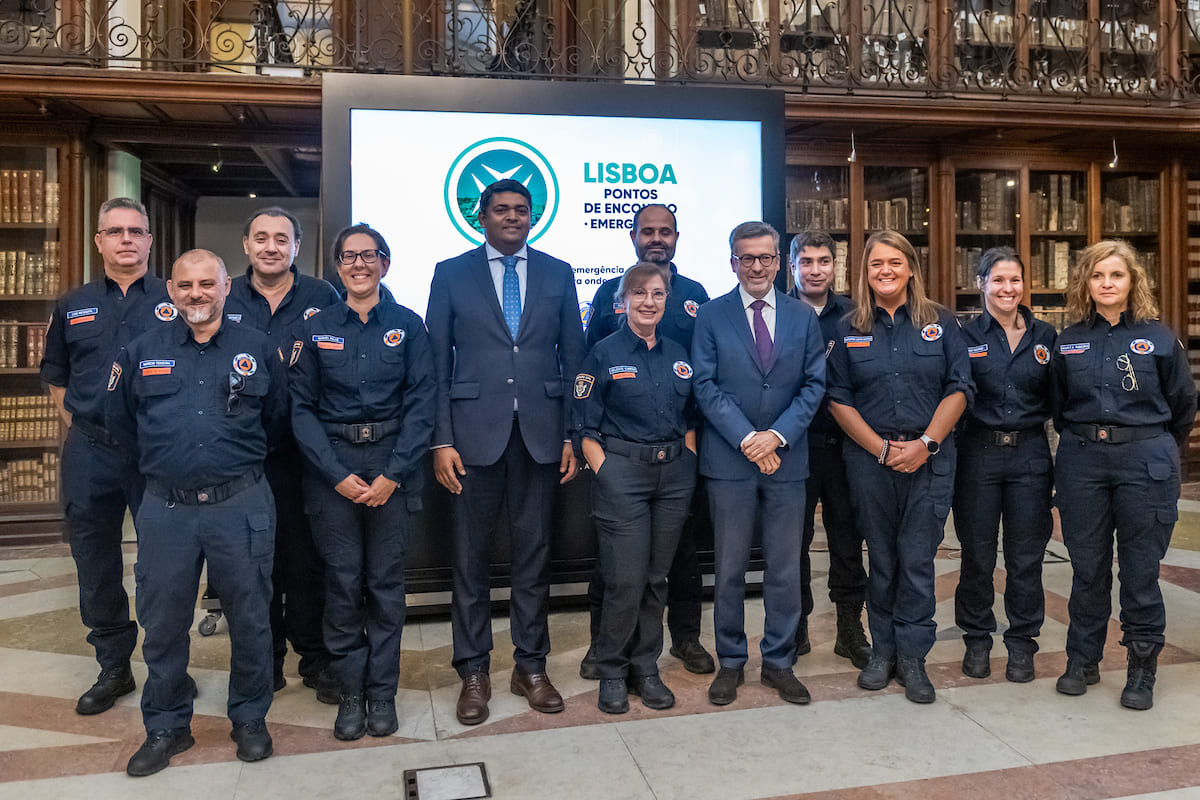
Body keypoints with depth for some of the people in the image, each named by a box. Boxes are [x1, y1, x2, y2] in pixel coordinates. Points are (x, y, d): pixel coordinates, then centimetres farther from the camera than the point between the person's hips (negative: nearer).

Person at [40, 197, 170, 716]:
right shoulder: (73, 306, 12)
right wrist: (75, 424, 8)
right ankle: (113, 668, 25)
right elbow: (56, 376, 19)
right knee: (96, 565, 10)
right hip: (90, 453, 4)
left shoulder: (175, 304, 2)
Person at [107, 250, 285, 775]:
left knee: (249, 618, 8)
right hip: (165, 509, 2)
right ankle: (166, 726, 30)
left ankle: (250, 719, 27)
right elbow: (120, 422, 17)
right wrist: (164, 460, 16)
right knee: (163, 623, 11)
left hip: (241, 506, -1)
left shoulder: (258, 349, 3)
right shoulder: (142, 352, 6)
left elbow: (276, 418, 12)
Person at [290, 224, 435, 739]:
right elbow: (301, 407, 2)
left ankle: (382, 691, 18)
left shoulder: (407, 325, 4)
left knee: (386, 580, 4)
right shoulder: (316, 328, 6)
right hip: (332, 465, 1)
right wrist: (338, 475, -9)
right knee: (342, 581, 2)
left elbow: (420, 403, -1)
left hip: (391, 465, 0)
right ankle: (351, 690, 18)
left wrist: (392, 474, -9)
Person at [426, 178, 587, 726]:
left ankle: (530, 666, 23)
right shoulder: (451, 274, 6)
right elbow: (437, 363, 3)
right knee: (470, 556, 6)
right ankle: (473, 671, 20)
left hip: (540, 433, 1)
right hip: (475, 432, -1)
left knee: (534, 553, 9)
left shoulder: (557, 273, 10)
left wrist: (572, 434, 3)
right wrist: (441, 440, -5)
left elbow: (573, 357, 9)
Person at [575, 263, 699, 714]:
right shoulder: (603, 355, -1)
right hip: (622, 471, -4)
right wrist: (605, 473, -11)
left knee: (657, 578, 10)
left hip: (674, 473, 5)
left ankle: (646, 668, 24)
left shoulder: (678, 354, 12)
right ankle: (612, 672, 13)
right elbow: (586, 428, -2)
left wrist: (688, 463, 5)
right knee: (626, 580, -6)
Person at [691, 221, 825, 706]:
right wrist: (746, 439, -13)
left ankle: (779, 662, 24)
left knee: (785, 567, 9)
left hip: (786, 458, 2)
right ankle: (730, 662, 22)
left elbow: (814, 385, 3)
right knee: (729, 568, 7)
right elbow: (705, 387, -4)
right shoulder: (711, 316, 2)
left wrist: (777, 435, -10)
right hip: (728, 459, -2)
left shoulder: (803, 316, 8)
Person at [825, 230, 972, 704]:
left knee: (917, 558, 0)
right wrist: (881, 448, -7)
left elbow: (959, 390, 1)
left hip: (930, 459, 0)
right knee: (881, 558, 8)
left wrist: (925, 443, -10)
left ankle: (912, 656, 12)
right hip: (869, 457, 1)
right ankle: (883, 650, 21)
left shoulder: (940, 323, 6)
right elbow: (838, 398, 2)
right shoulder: (849, 330, 6)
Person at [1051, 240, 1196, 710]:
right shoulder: (1069, 341, 8)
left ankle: (1142, 670, 17)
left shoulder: (1158, 338, 2)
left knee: (1141, 570, 2)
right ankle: (1082, 660, 21)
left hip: (1145, 461, -2)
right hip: (1082, 461, 2)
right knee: (1087, 567, 8)